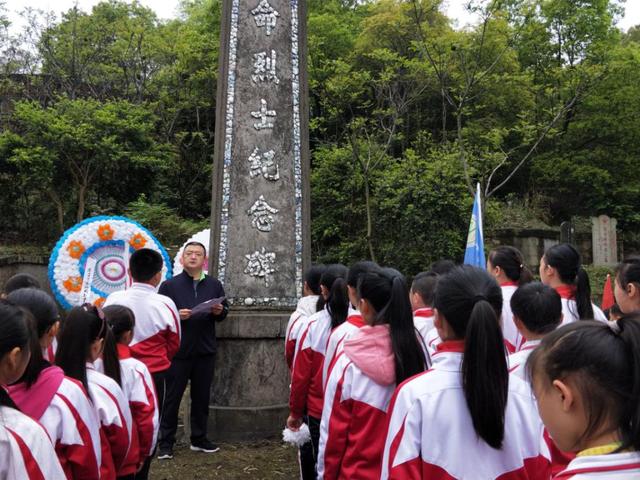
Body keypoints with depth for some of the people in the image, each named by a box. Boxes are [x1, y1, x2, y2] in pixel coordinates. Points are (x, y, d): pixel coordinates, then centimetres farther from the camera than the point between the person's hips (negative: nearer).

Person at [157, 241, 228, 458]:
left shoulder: (214, 285, 8)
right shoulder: (169, 285, -1)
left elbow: (224, 312, 13)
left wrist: (219, 311, -9)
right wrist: (176, 315, -21)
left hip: (205, 351, 3)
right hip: (178, 351, -3)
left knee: (201, 396, 13)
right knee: (172, 397, 4)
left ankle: (199, 438, 26)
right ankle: (166, 442, 16)